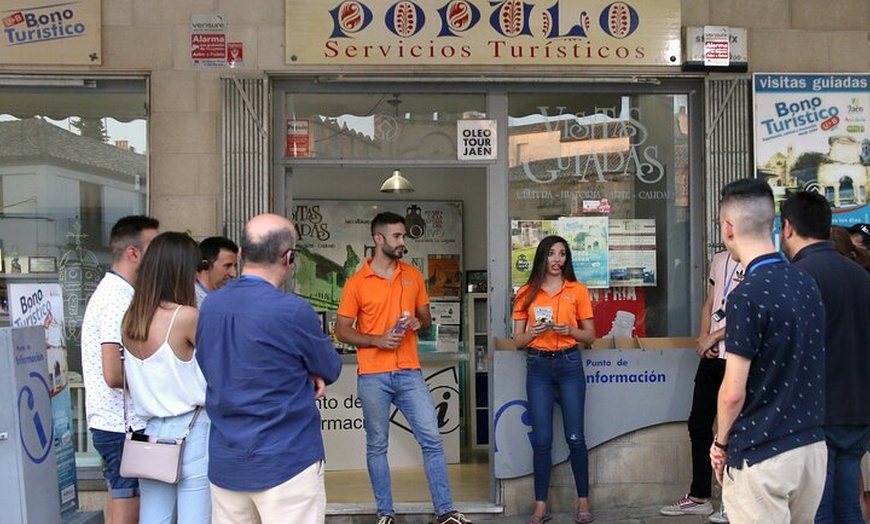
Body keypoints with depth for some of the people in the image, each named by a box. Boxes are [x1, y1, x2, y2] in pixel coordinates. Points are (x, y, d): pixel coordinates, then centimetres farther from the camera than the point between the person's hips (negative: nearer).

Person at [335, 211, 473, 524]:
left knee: (431, 439, 0)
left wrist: (418, 323, -6)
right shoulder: (356, 283, -4)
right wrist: (378, 340, -15)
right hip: (373, 377, -3)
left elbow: (426, 318, 17)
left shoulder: (413, 275, 8)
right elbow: (341, 331, -2)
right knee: (377, 446, 7)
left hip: (409, 373, 3)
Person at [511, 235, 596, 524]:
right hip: (538, 366, 1)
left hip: (569, 364, -1)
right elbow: (517, 340, 8)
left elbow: (590, 335, 8)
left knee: (575, 437, -1)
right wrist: (533, 332, -12)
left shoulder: (577, 291, 4)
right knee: (542, 439, 1)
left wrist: (571, 330, -11)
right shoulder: (526, 293, 7)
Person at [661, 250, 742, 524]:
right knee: (699, 423, 11)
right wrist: (703, 337, 1)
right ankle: (699, 496, 22)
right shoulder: (719, 259, 14)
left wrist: (714, 337, -11)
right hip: (711, 355, 7)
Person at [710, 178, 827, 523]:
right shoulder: (807, 284, 4)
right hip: (812, 446, 8)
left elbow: (734, 392, -17)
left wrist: (721, 442, -2)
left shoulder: (747, 295, -19)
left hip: (762, 456, -7)